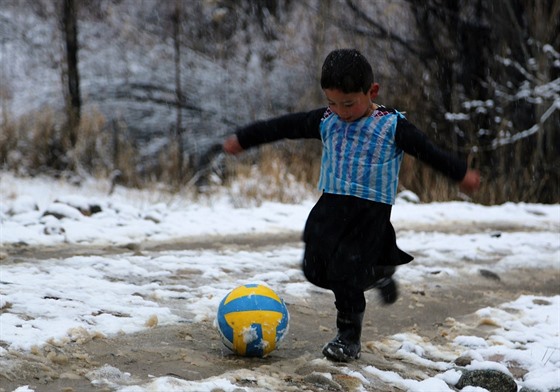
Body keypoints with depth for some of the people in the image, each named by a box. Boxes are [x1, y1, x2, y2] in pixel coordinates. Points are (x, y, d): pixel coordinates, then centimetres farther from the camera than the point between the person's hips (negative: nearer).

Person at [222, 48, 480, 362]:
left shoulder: (393, 126, -7)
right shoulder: (325, 121, 4)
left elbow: (429, 151, 1)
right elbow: (282, 127, 11)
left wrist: (461, 173, 3)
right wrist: (243, 139, 18)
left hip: (371, 210, -5)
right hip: (331, 204, 5)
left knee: (347, 276, -10)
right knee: (316, 270, 3)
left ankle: (349, 337, 8)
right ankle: (378, 274, 27)